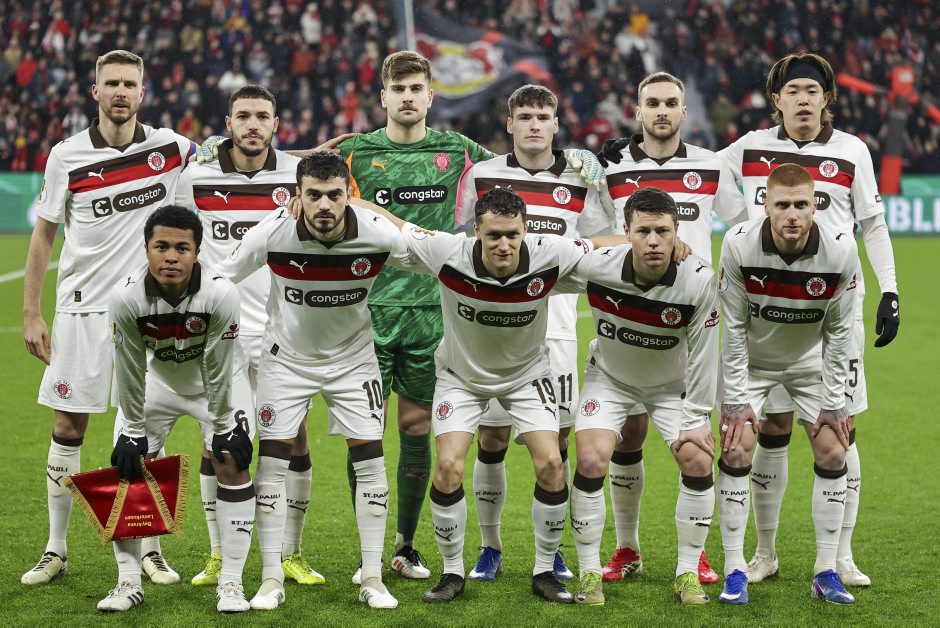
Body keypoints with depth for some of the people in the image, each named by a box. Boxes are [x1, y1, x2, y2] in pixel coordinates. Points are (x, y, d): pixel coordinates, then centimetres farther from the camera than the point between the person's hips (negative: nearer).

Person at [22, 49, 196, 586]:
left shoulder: (170, 148, -1)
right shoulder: (67, 156, -2)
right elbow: (44, 236, 5)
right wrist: (31, 314, 2)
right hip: (82, 309, 0)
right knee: (68, 429, 2)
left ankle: (150, 549, 15)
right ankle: (57, 551, 12)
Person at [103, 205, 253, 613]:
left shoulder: (221, 294, -34)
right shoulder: (126, 297, -30)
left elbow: (218, 369, -21)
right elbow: (130, 370, -16)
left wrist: (222, 425, -12)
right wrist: (133, 432, -9)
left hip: (211, 381, -1)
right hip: (156, 378, 1)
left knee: (232, 462, -12)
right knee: (125, 467, -4)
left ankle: (230, 583, -3)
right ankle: (128, 583, 9)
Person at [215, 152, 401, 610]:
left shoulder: (379, 235, -24)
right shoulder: (270, 234, -25)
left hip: (353, 356, 0)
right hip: (287, 355, 0)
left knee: (369, 459, -5)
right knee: (271, 460, -5)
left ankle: (372, 579, 6)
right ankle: (271, 581, 5)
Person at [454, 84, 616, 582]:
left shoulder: (578, 183, 5)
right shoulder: (481, 176, 4)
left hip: (555, 330, 1)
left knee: (556, 440, 1)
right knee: (492, 438, 1)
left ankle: (551, 549, 13)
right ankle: (490, 547, 14)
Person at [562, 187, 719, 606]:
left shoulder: (699, 281, -28)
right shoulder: (595, 267, -29)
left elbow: (703, 355, -17)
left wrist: (696, 418, -12)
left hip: (672, 384, 0)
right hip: (610, 378, 0)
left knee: (699, 462, -14)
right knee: (591, 462, -18)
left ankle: (688, 573, 4)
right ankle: (590, 575, -2)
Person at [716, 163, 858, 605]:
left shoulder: (840, 250, -26)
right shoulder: (739, 245, -28)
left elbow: (838, 331, -14)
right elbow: (734, 326, -17)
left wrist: (833, 403, -11)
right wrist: (735, 397, -16)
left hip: (810, 361, 1)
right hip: (751, 358, -1)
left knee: (833, 452, -5)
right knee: (736, 449, -13)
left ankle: (826, 572, 6)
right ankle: (735, 570, -3)